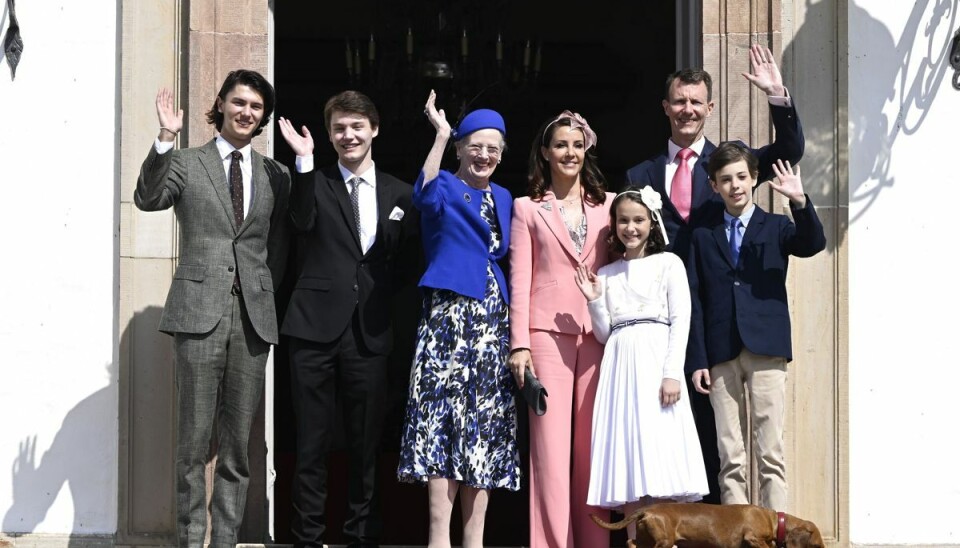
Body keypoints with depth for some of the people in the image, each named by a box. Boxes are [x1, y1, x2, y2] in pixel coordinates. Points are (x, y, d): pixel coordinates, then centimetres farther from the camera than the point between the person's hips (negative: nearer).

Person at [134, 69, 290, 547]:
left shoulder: (275, 175, 14)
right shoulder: (187, 163, 7)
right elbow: (148, 199, -11)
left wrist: (268, 294, 8)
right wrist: (165, 139, -21)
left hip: (254, 316, 3)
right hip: (200, 311, -3)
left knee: (237, 444, 4)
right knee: (194, 440, -2)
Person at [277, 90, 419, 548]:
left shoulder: (398, 193, 11)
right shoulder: (315, 183, 6)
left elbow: (405, 261, 13)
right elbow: (302, 221, -15)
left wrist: (386, 294, -3)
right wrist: (304, 160, -20)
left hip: (370, 333, 2)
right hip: (316, 326, -1)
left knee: (365, 444, 8)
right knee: (312, 443, 2)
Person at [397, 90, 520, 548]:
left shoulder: (503, 198, 17)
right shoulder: (445, 188, 1)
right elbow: (425, 196, -23)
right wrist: (441, 134, -27)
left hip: (493, 325, 5)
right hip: (448, 319, -5)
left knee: (485, 431, 4)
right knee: (443, 422, -10)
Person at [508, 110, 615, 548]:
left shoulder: (608, 204, 14)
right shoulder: (527, 208, 10)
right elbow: (520, 279, 4)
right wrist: (519, 344, -5)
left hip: (599, 334, 2)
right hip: (547, 332, -2)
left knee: (591, 444, 3)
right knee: (550, 442, -5)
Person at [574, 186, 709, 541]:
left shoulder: (668, 263, 6)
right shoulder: (607, 273, 17)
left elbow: (681, 321, -3)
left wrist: (672, 374, -13)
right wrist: (594, 300, -1)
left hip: (655, 363, -4)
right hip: (620, 366, 4)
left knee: (658, 452, -10)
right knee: (626, 456, -1)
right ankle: (634, 540, -1)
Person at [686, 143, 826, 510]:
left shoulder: (776, 227, 10)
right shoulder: (703, 236, 13)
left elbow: (813, 244, -11)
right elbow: (695, 302, 8)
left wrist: (800, 201, -27)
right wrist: (697, 360, 0)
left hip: (766, 351, -1)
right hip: (721, 355, 2)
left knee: (771, 452, -3)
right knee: (730, 456, 3)